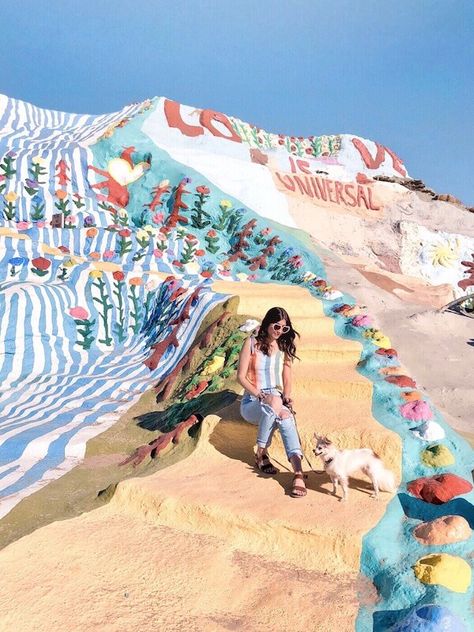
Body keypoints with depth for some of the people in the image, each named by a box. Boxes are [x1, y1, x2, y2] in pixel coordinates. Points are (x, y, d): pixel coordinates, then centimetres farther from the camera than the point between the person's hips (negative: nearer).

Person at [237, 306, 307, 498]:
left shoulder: (285, 347, 10)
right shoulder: (252, 343, -4)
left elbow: (287, 380, 10)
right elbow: (241, 376, -8)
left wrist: (286, 398, -10)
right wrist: (262, 397, -19)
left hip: (276, 400, 3)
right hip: (252, 403, -3)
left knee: (285, 415, -34)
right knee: (273, 409, -39)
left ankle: (298, 473, -48)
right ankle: (261, 455, -18)